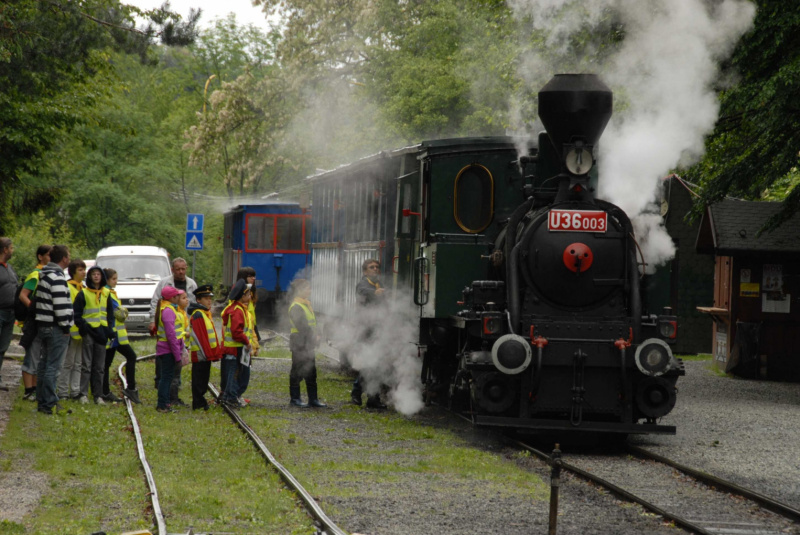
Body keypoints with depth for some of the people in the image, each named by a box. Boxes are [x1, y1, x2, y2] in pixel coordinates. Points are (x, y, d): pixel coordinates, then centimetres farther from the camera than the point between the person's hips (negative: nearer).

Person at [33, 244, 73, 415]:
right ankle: (49, 404, -8)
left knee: (44, 364, 16)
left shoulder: (44, 276, 15)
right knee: (53, 366, -8)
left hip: (43, 325, 10)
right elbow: (61, 306, -21)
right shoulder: (57, 278, -18)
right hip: (55, 328, -10)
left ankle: (42, 401, 21)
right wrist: (66, 326, -12)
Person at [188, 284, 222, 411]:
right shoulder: (197, 315, -15)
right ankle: (198, 404, -1)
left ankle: (200, 402, 19)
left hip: (207, 354, 10)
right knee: (199, 380, -4)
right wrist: (208, 354, -20)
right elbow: (200, 337, -19)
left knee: (204, 379, 13)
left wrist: (216, 352, 17)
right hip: (200, 354, -10)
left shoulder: (206, 313, 17)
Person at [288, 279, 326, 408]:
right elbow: (302, 327, -20)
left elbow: (312, 323, 20)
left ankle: (313, 399, 15)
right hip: (299, 344, -9)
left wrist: (316, 335, 5)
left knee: (311, 372, 11)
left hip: (308, 344, 9)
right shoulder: (296, 307, -14)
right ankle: (294, 398, 5)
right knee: (297, 372, -2)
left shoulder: (307, 305, 16)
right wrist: (313, 336, -15)